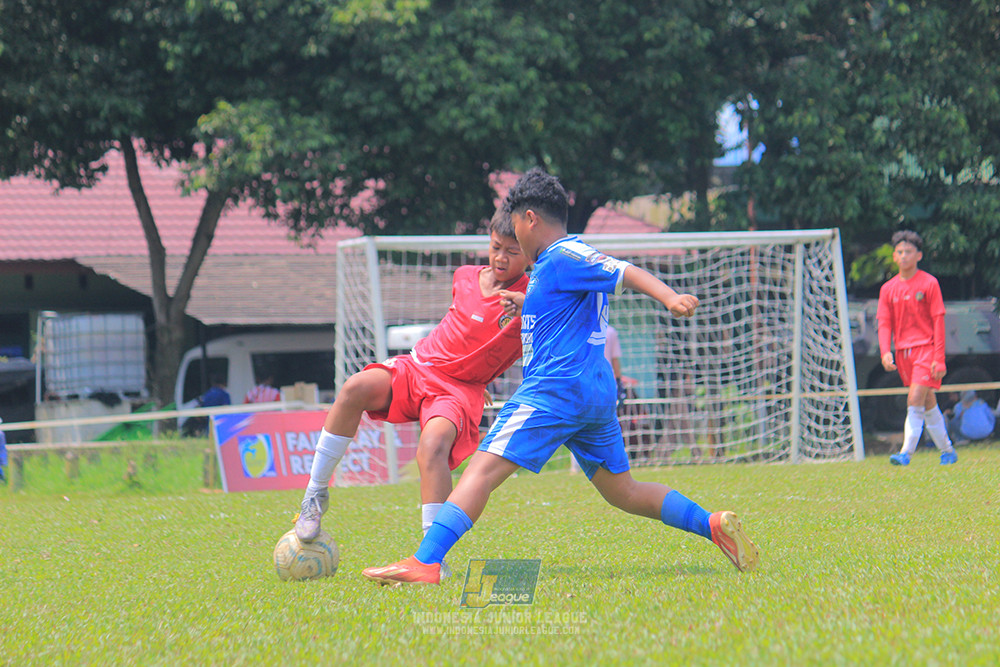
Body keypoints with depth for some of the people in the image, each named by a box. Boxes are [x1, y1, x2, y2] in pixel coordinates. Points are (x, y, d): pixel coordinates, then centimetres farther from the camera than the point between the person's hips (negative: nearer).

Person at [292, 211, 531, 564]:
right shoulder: (464, 277, 9)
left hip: (460, 389, -4)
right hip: (417, 364, 4)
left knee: (432, 446, -35)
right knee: (356, 387, -27)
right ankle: (316, 493, -16)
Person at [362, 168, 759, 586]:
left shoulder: (561, 259, -7)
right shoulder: (563, 259, 22)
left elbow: (626, 272, -19)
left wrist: (670, 298, -33)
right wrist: (525, 307, 37)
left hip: (555, 390, -10)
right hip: (597, 391, 10)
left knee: (483, 469, -15)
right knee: (622, 491, 16)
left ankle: (426, 563, -24)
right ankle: (712, 524, 6)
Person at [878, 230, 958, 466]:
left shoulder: (929, 283, -4)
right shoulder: (888, 289, 8)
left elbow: (938, 321, -5)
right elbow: (884, 323, 6)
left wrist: (939, 358, -11)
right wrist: (885, 352, -12)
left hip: (926, 348, -5)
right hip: (903, 353, 5)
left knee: (915, 400, -17)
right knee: (928, 404, 11)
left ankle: (906, 453, -20)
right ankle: (947, 451, 22)